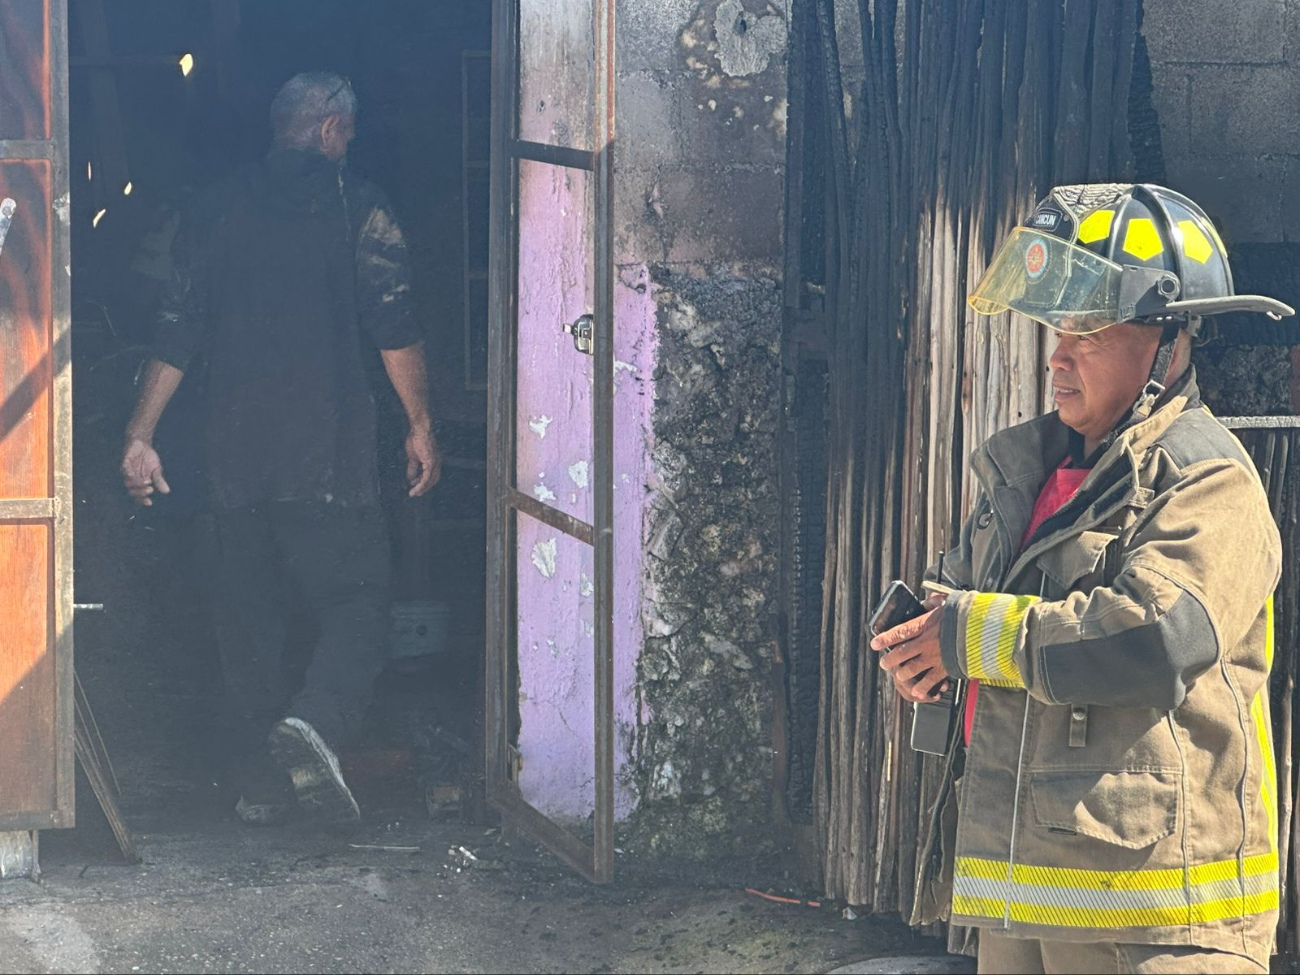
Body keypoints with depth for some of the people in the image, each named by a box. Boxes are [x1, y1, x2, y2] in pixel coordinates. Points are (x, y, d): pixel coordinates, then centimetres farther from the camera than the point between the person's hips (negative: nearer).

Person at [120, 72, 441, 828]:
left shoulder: (219, 209, 10)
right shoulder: (357, 206, -2)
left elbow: (177, 334, 9)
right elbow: (395, 327, -6)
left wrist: (141, 436, 11)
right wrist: (422, 426, 2)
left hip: (236, 453, 4)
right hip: (330, 453, -4)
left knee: (247, 616, 11)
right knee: (358, 601, 0)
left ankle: (261, 782, 13)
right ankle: (315, 722, -26)